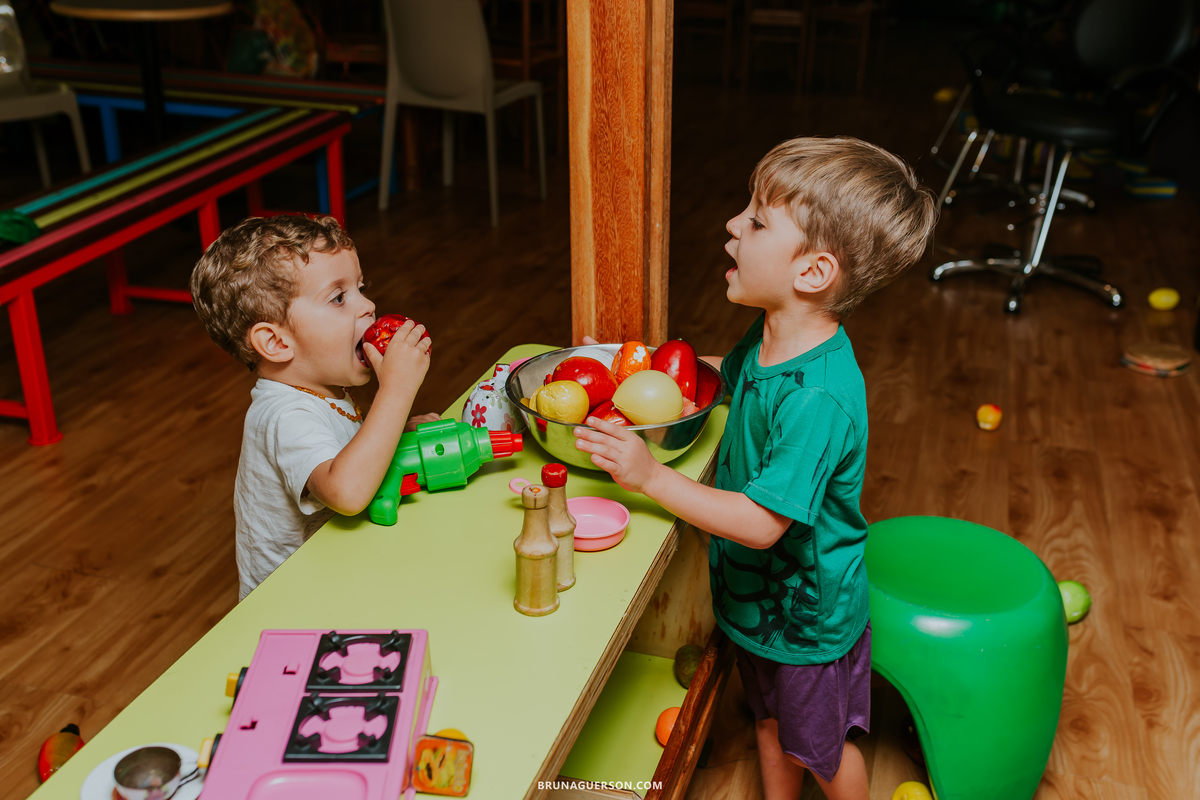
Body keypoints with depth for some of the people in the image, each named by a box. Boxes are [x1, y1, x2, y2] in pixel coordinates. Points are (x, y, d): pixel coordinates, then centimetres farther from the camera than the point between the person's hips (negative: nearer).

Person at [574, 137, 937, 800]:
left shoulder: (819, 398, -37)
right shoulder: (770, 337, -9)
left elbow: (761, 522, -35)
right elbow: (730, 376, 15)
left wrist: (651, 476, -31)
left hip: (810, 614, -8)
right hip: (757, 594, 8)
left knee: (821, 747, 20)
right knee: (770, 721, 29)